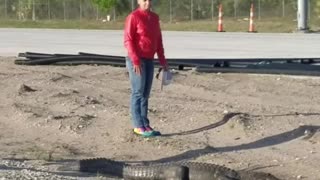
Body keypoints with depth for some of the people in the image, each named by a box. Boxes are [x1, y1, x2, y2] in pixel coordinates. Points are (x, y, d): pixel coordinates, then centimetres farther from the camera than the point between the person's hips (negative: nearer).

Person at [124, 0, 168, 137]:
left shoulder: (154, 18, 11)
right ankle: (138, 126, -4)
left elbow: (158, 40, 16)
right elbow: (128, 40, -16)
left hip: (149, 61, 7)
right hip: (136, 61, -7)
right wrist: (135, 61, -22)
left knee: (145, 94, 8)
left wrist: (162, 60, 12)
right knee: (138, 93, -7)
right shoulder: (133, 17, -12)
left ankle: (145, 125, 12)